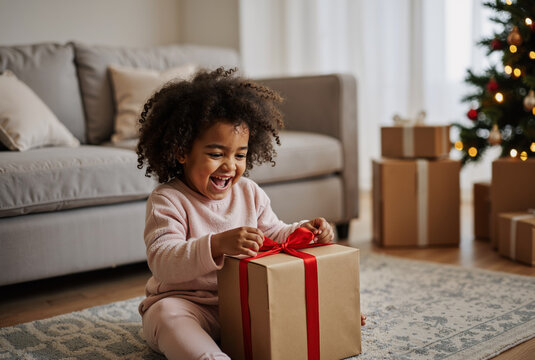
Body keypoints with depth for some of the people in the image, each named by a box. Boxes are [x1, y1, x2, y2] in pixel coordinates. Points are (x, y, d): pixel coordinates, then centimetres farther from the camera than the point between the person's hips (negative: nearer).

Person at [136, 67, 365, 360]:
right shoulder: (167, 201, -15)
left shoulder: (249, 193, 5)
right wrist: (217, 245, -44)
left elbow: (273, 235, 15)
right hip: (186, 303, -5)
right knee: (166, 313, -36)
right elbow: (161, 262, -28)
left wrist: (305, 231, -8)